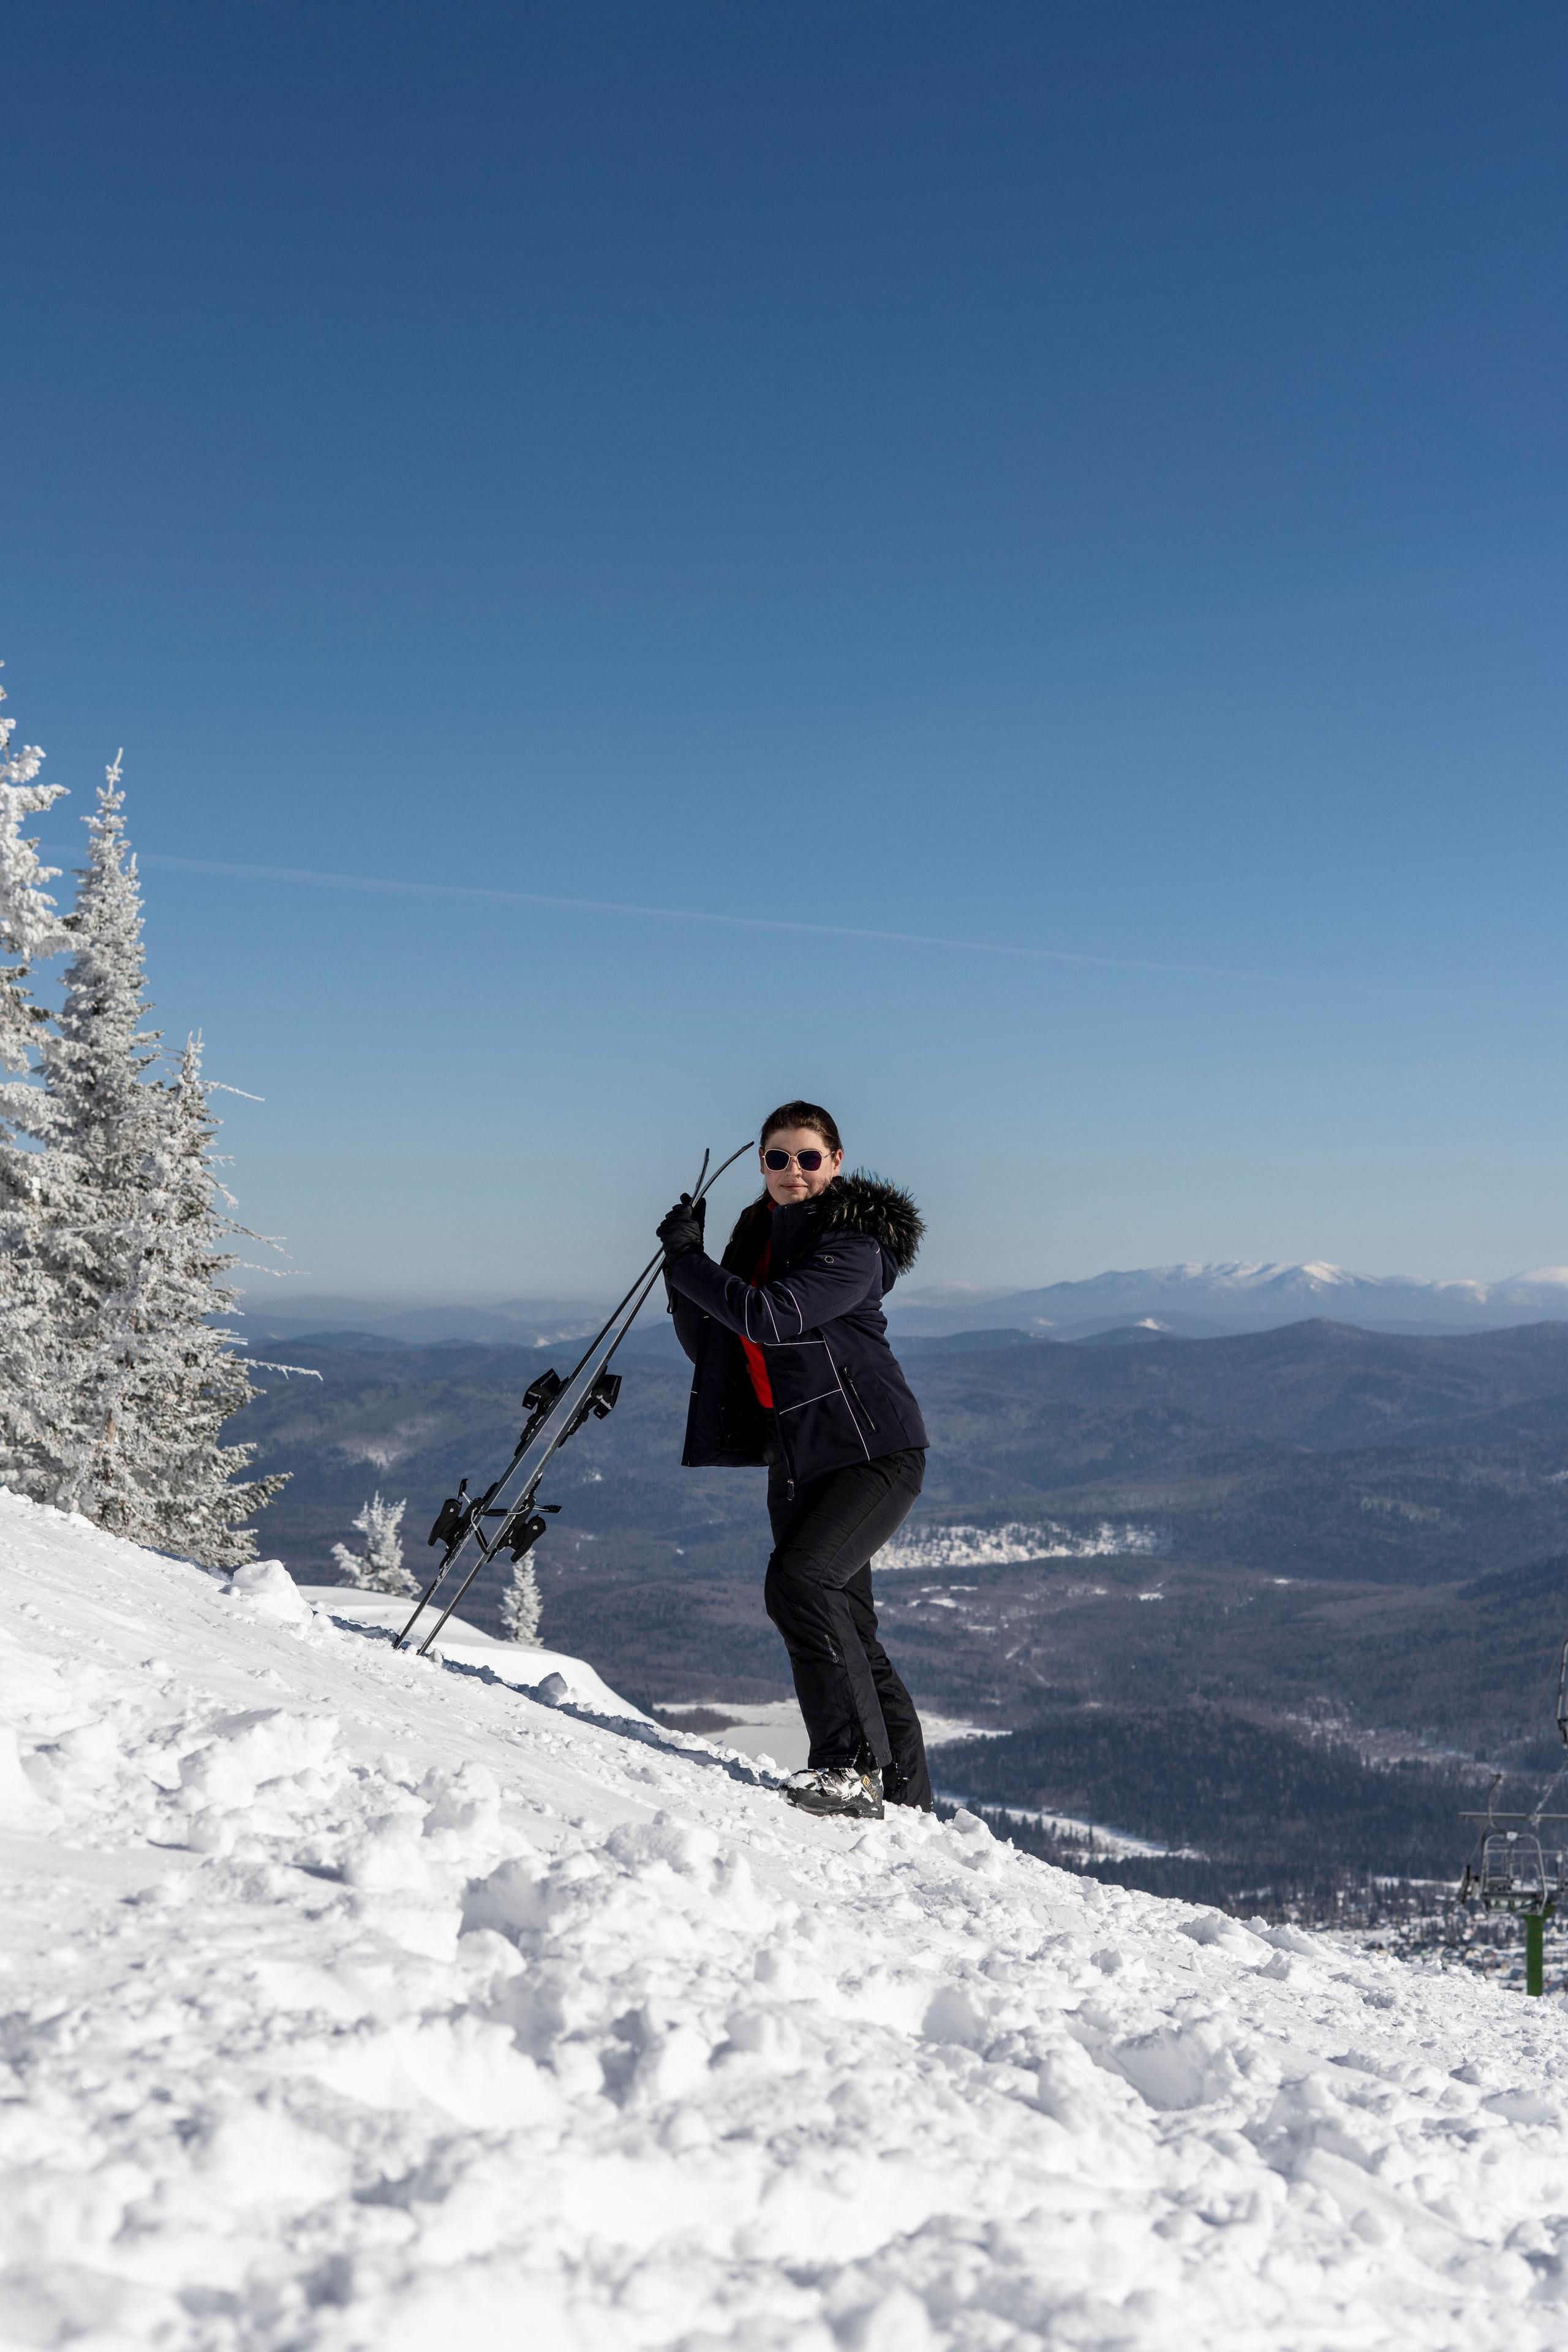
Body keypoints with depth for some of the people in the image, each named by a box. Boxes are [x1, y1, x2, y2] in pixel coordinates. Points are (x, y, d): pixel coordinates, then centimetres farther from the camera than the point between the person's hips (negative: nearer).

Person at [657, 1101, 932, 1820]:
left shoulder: (853, 1244, -12)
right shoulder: (758, 1239, 11)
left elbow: (770, 1318, -25)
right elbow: (711, 1346, 12)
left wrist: (687, 1258, -15)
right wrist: (683, 1269, -2)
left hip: (875, 1450, -8)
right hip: (799, 1460, 8)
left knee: (799, 1581, -24)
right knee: (849, 1632, 9)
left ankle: (854, 1766, -17)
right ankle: (904, 1798, 18)